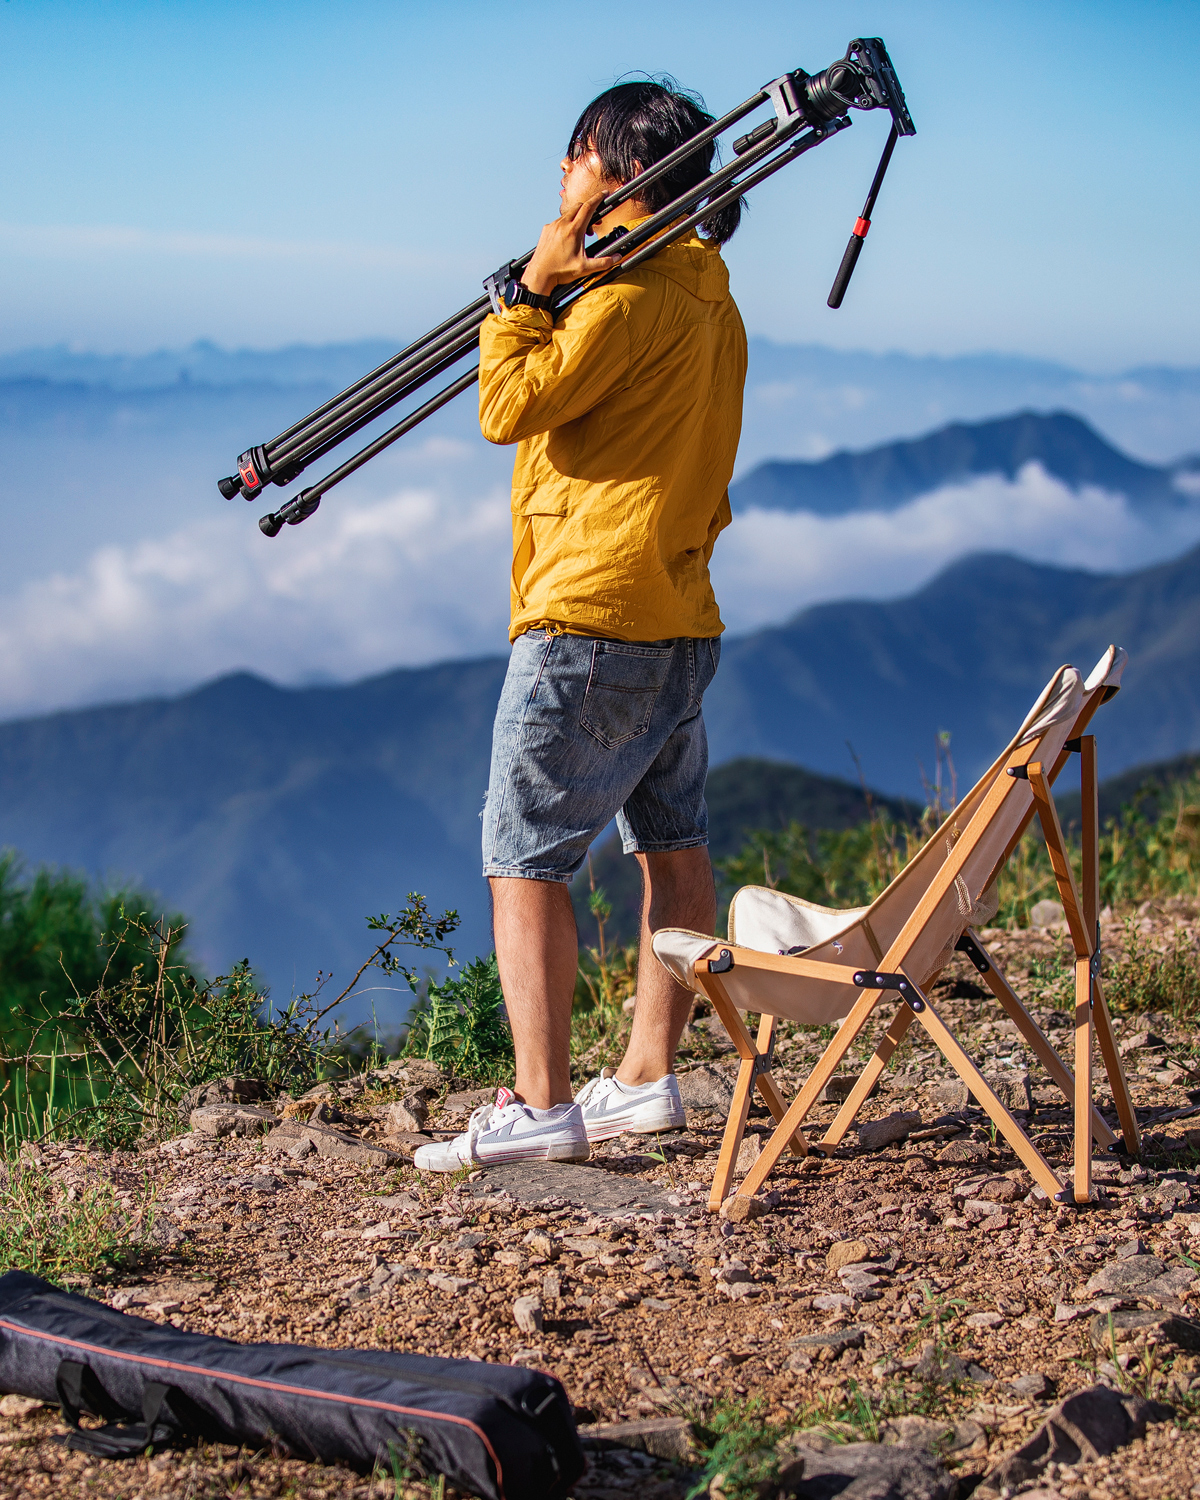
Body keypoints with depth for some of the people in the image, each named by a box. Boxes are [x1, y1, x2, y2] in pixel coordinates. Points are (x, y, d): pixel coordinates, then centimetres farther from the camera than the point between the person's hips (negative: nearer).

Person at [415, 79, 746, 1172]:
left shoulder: (629, 292, -14)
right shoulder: (708, 294, 16)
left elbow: (511, 406, -15)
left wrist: (532, 287, -9)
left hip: (590, 621, -10)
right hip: (683, 619, 10)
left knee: (525, 861, -6)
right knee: (673, 846, 12)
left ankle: (541, 1105, -7)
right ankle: (648, 1079, 19)